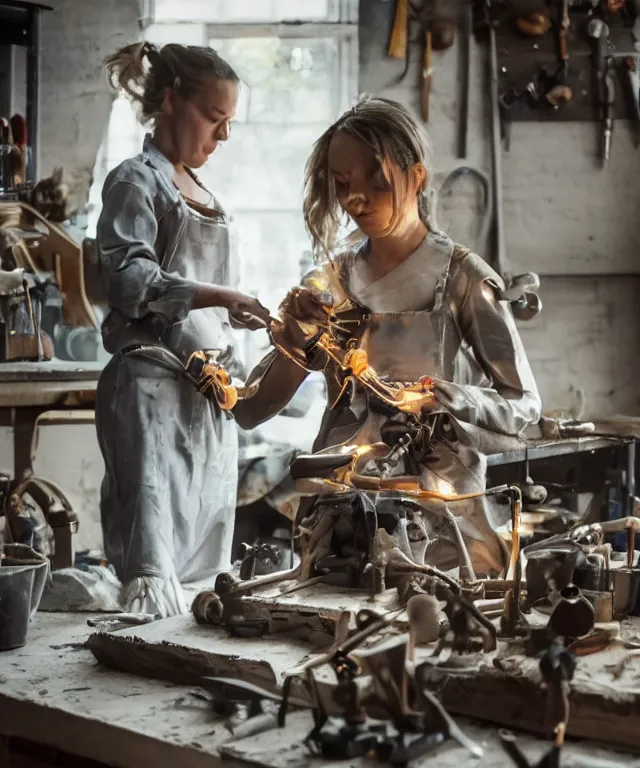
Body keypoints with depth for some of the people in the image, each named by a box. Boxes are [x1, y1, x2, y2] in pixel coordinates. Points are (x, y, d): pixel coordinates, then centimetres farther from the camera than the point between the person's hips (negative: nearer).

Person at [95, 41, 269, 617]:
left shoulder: (203, 195, 20)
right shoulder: (136, 181, -2)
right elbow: (130, 279, -16)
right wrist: (218, 297, -25)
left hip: (208, 390, 8)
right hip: (153, 385, -8)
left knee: (205, 547, 8)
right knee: (152, 548, -12)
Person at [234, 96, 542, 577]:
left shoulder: (462, 276, -3)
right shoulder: (332, 281, 8)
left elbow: (524, 407, -1)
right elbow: (250, 412, 7)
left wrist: (447, 398, -21)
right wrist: (292, 342, -11)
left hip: (436, 500, -2)